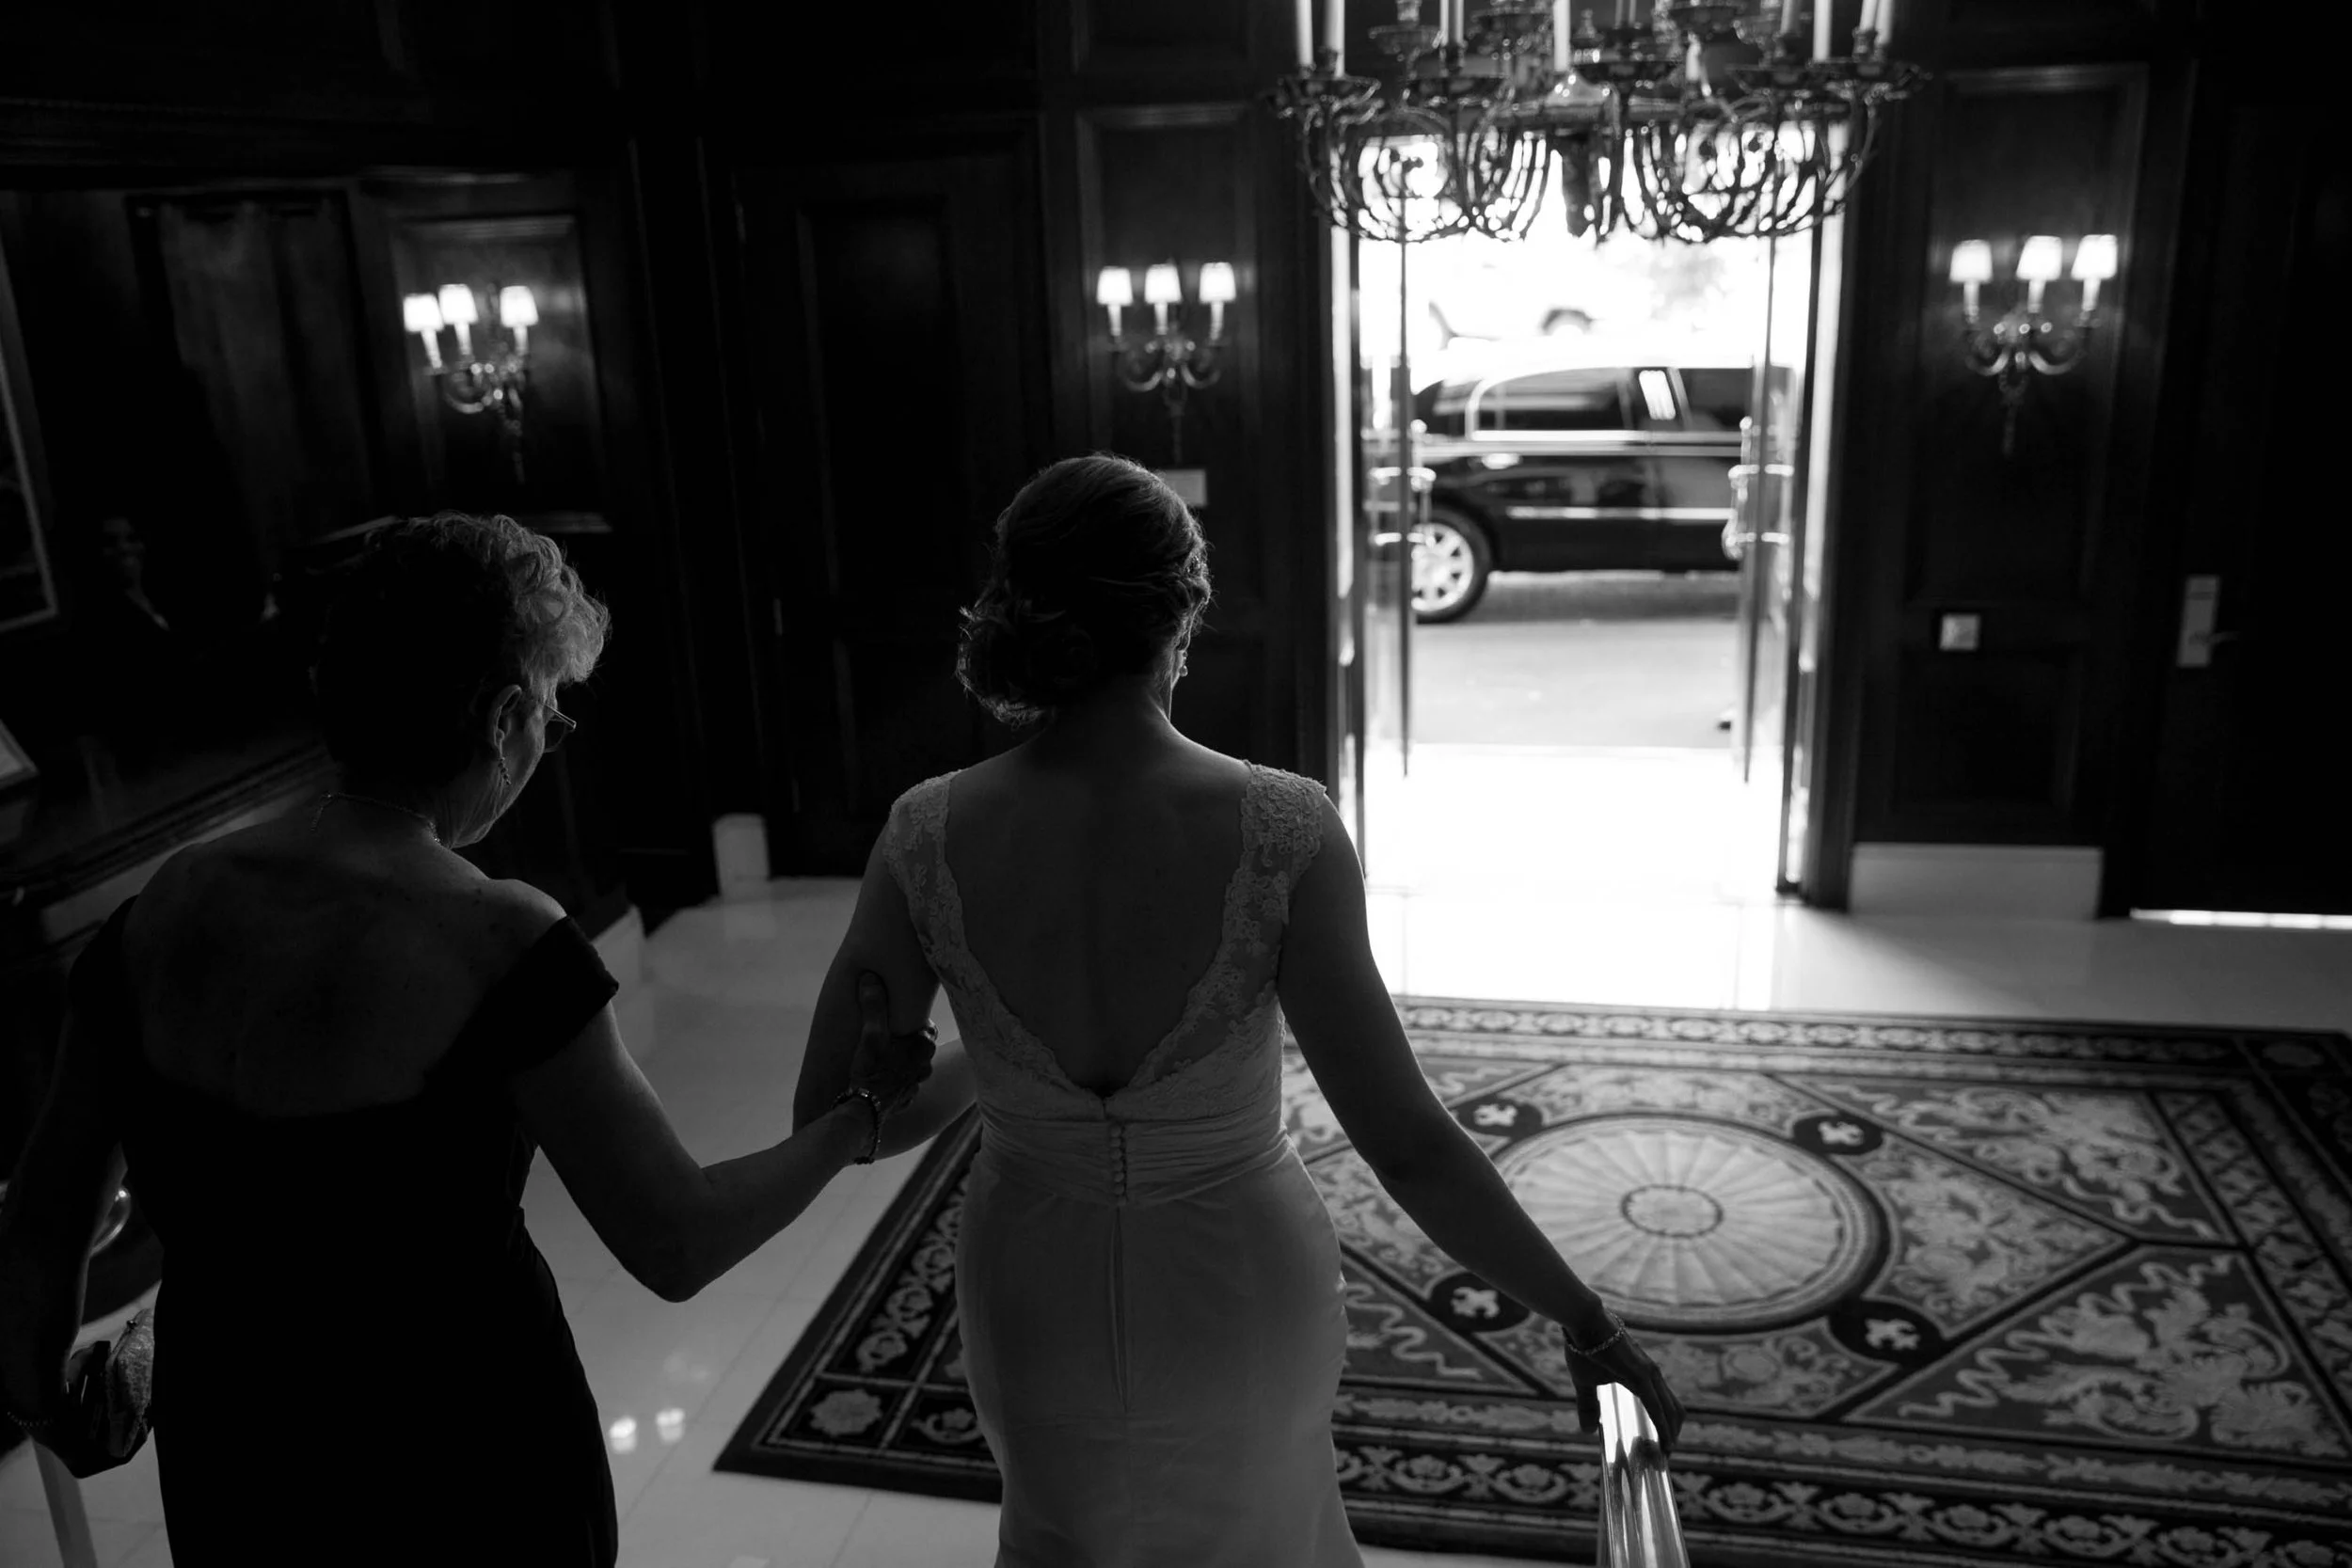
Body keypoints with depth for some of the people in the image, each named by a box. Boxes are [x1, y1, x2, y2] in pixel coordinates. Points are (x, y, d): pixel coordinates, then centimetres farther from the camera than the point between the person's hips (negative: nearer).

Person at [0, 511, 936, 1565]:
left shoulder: (165, 908, -8)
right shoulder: (499, 943, -24)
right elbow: (678, 1249, -21)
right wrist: (862, 1111, -7)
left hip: (221, 1459, 5)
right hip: (465, 1472, -4)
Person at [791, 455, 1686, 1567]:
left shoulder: (931, 836, -21)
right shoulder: (1282, 832, -27)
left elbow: (830, 1117, -13)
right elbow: (1408, 1144, -25)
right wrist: (1587, 1321, -12)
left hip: (1033, 1301, 1)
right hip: (1239, 1298, -1)